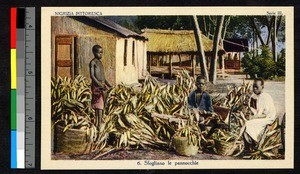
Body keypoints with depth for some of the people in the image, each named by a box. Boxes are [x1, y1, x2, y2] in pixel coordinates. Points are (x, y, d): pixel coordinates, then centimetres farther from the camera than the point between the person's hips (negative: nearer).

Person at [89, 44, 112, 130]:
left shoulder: (100, 62, 16)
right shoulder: (92, 62, -8)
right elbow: (92, 75, -16)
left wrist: (107, 84, 14)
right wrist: (100, 85, -23)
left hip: (101, 85, 8)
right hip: (96, 85, -8)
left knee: (98, 104, 11)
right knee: (99, 104, -12)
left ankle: (97, 122, 18)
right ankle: (99, 124, -14)